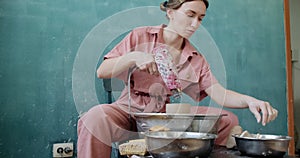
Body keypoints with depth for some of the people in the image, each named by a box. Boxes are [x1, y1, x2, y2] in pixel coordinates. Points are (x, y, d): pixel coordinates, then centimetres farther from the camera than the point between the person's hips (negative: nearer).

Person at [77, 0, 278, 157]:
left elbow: (219, 93, -3)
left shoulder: (196, 59, 8)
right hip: (130, 111, -3)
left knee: (228, 120, -11)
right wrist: (133, 57, -23)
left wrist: (250, 101, -22)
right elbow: (102, 72, -5)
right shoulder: (141, 36, -2)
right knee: (96, 118, -36)